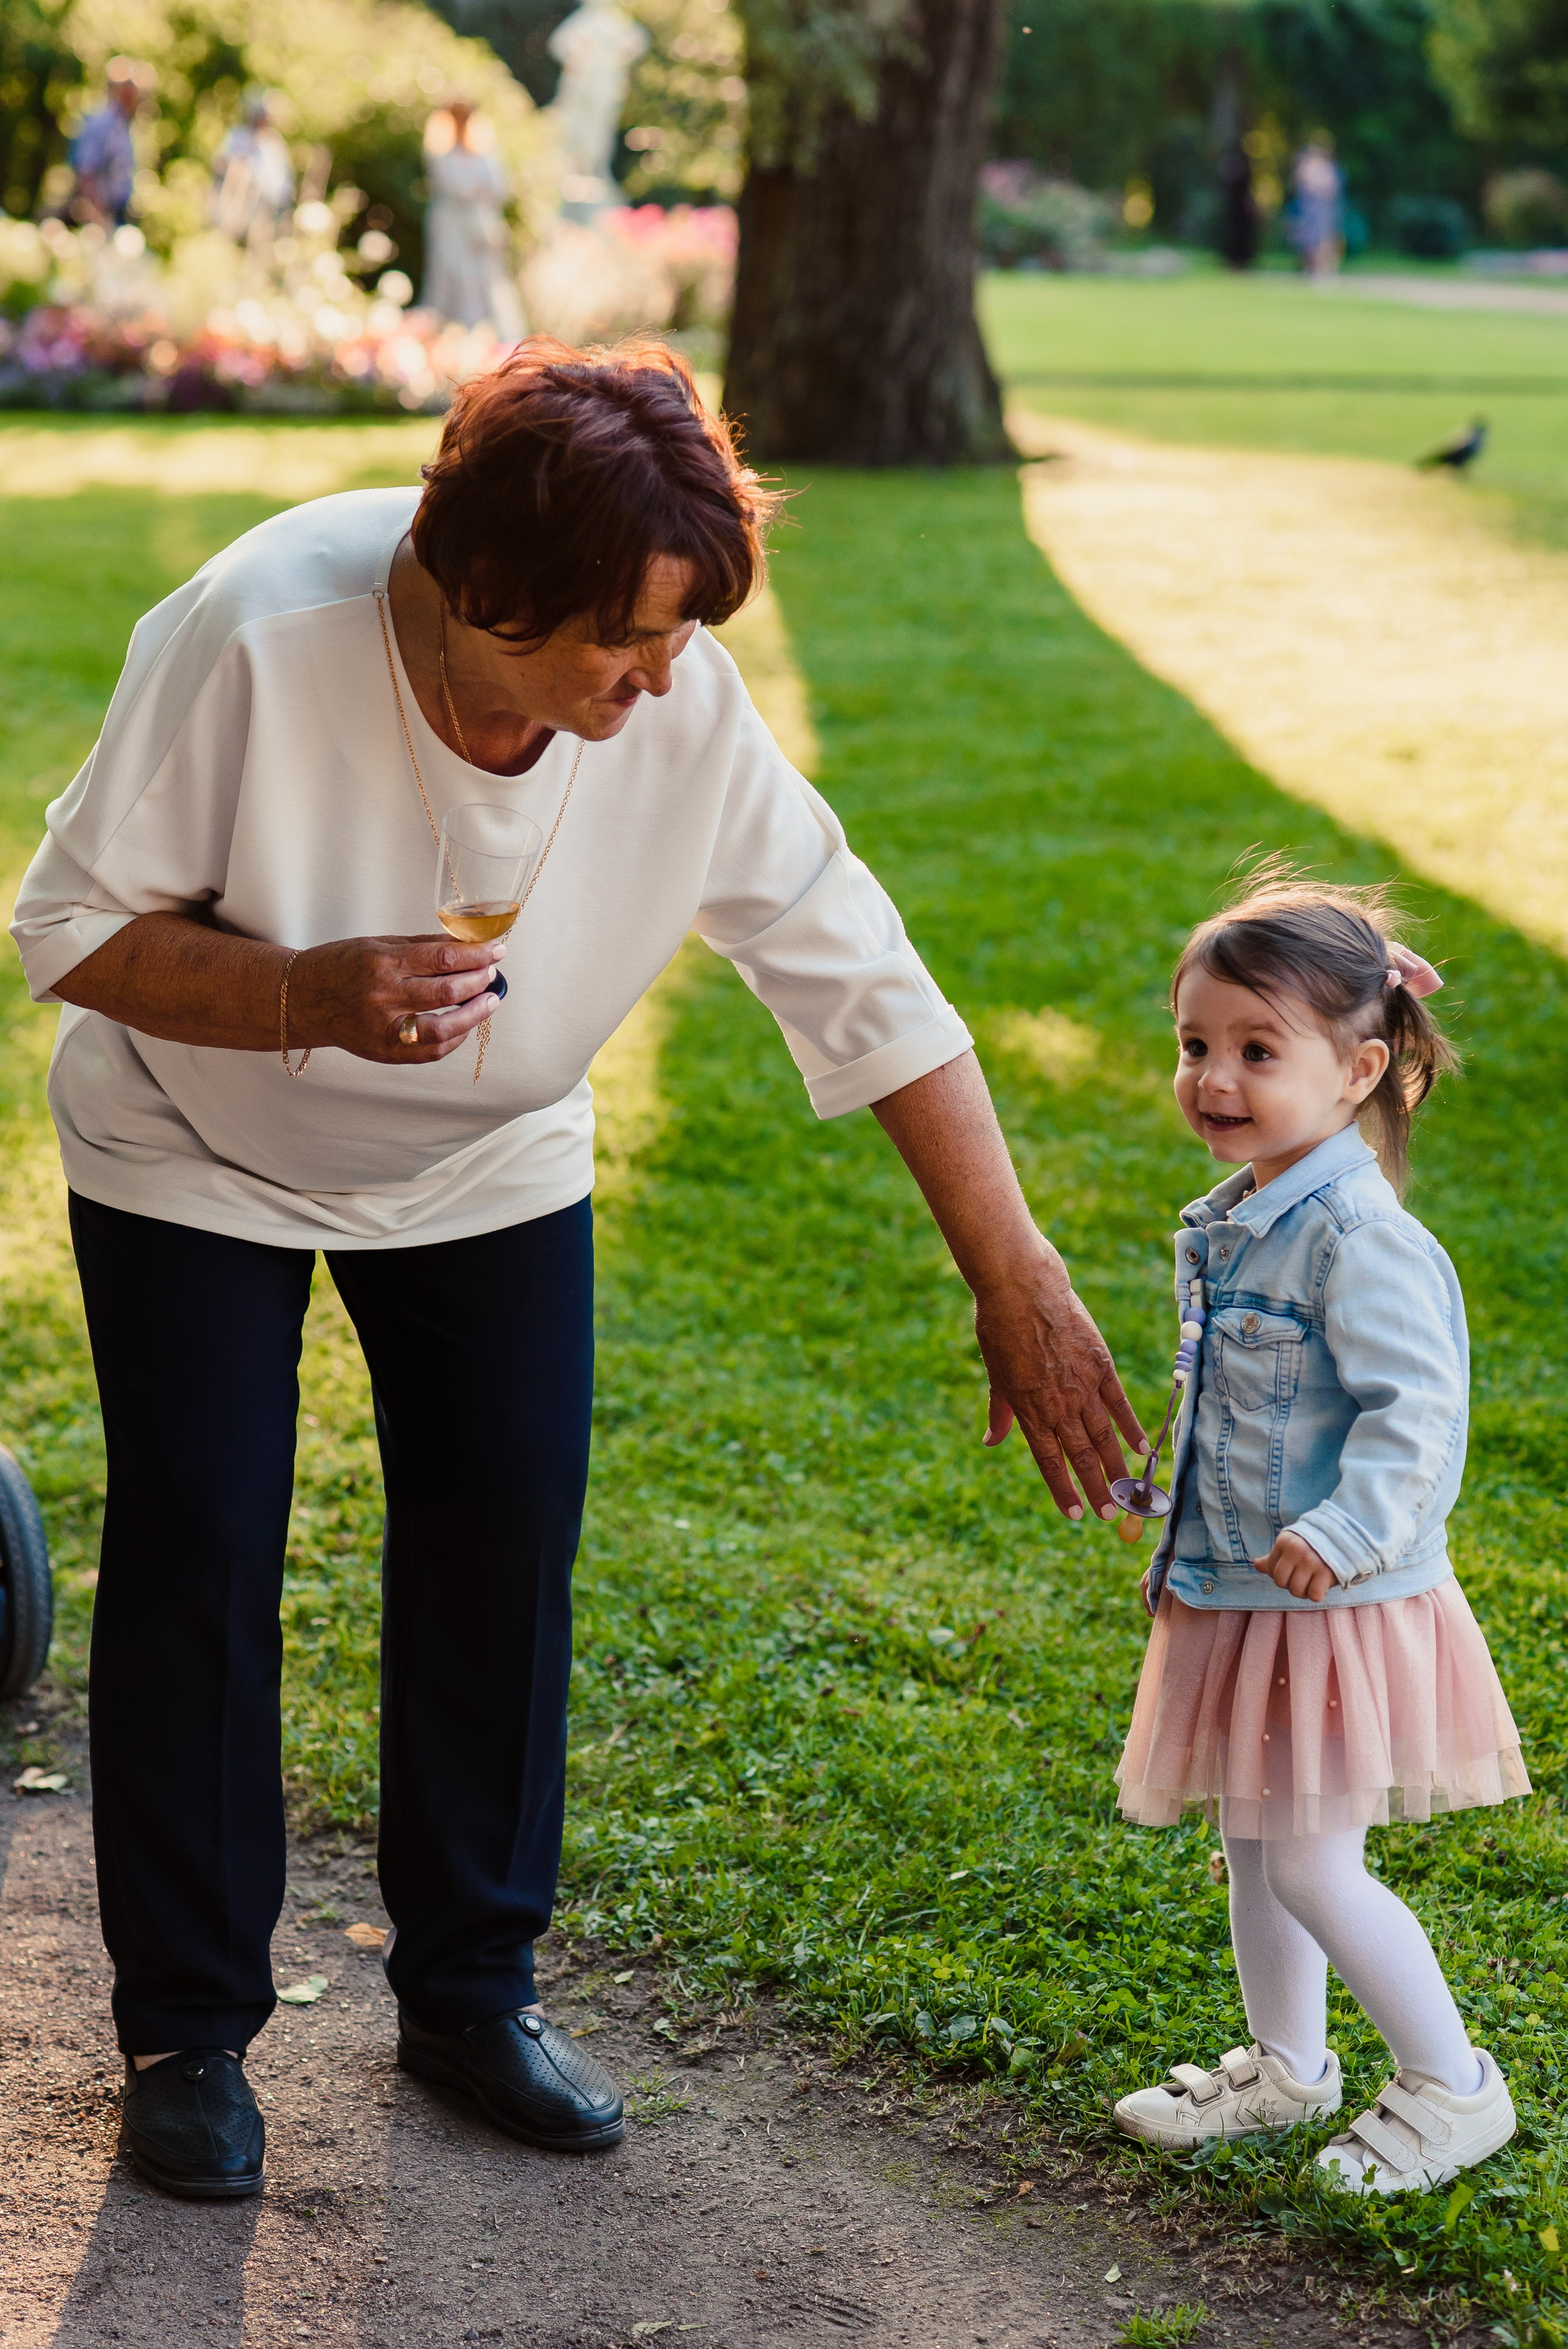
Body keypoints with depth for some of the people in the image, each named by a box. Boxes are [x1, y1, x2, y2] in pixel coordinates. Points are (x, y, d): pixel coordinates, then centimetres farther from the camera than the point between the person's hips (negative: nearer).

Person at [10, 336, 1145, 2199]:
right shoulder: (256, 642, -34)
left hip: (487, 1171, 3)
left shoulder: (686, 715, -26)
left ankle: (470, 1989, 21)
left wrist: (1020, 1291, -18)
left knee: (506, 1548, 2)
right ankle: (186, 2027, 13)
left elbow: (872, 994, -18)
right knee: (196, 1558, -3)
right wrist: (309, 997, -40)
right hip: (196, 1156, -2)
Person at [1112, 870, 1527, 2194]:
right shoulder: (1230, 1226, 9)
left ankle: (1452, 2087, 11)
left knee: (1312, 1863, -5)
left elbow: (1419, 1405, -26)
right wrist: (1189, 1545, 24)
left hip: (1336, 1607, -9)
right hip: (1238, 1594, 9)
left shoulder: (1358, 1235, -20)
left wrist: (1346, 1530, -36)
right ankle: (1285, 2067, 35)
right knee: (1251, 1846, 18)